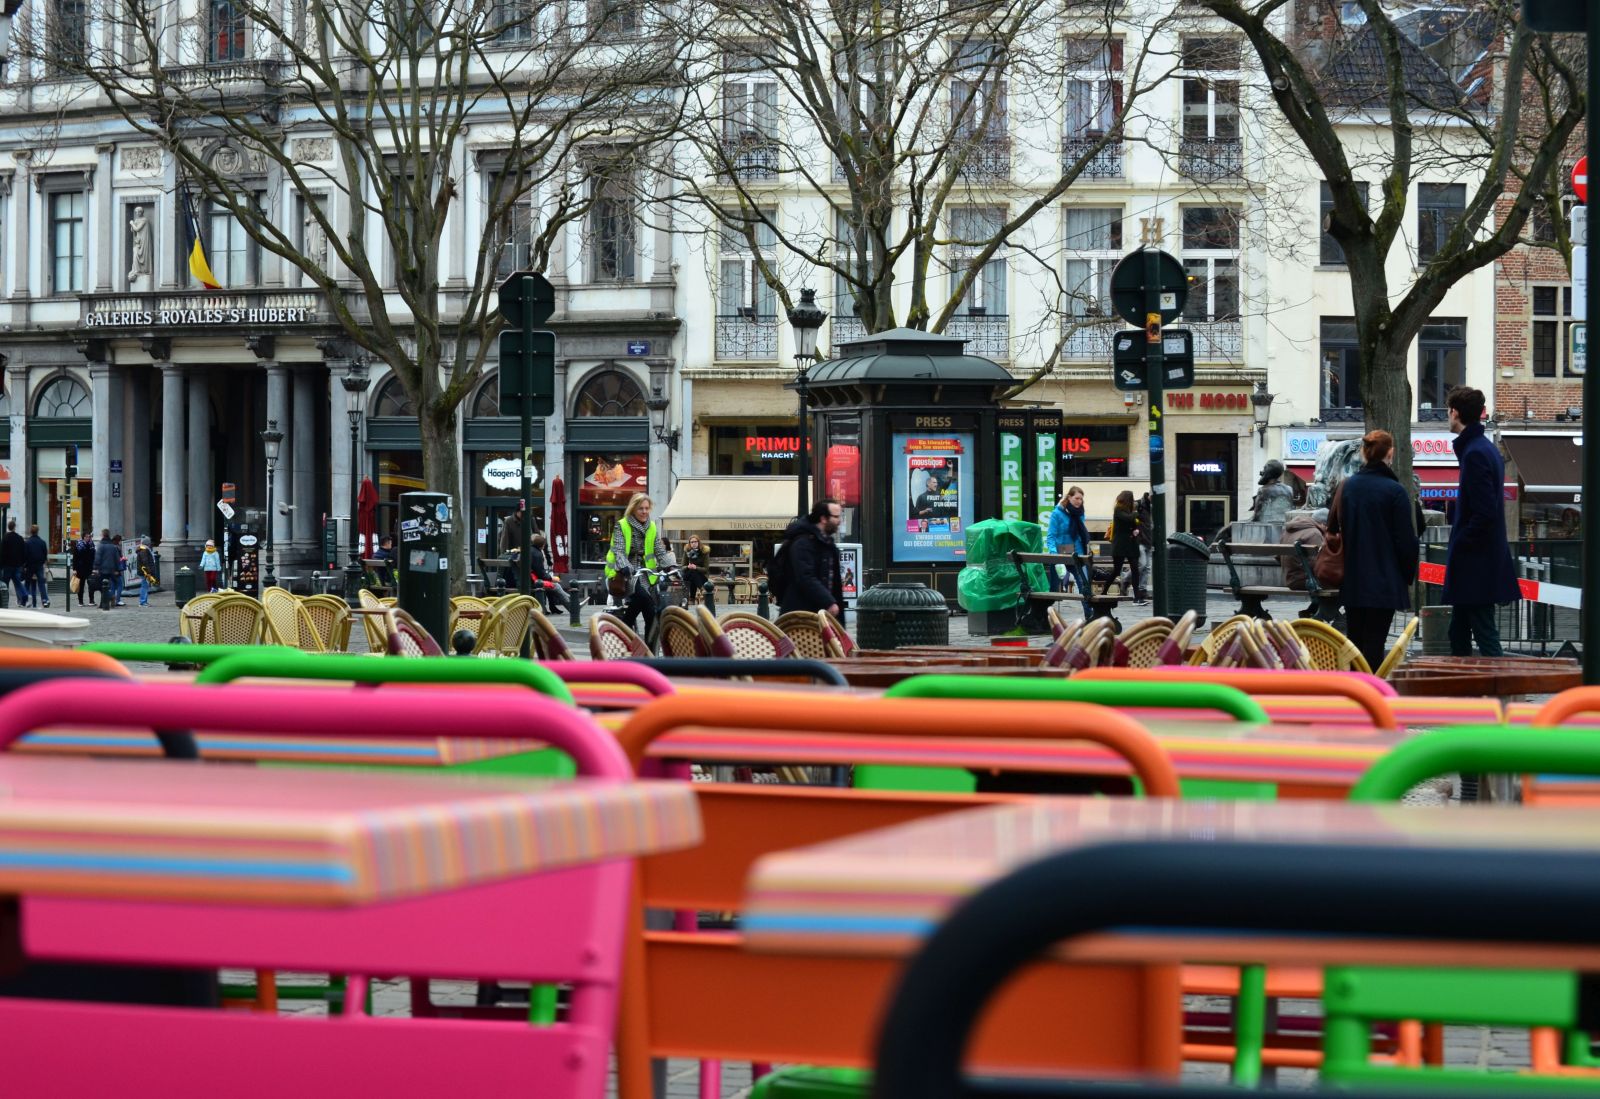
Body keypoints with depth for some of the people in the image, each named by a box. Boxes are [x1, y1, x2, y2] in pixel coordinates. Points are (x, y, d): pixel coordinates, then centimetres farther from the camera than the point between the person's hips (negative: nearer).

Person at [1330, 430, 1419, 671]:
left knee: (1354, 639, 13)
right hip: (1384, 581, -5)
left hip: (1351, 579, 5)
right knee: (1374, 641, -4)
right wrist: (1408, 576, 2)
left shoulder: (1346, 486, 3)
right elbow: (1406, 539, -9)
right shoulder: (1395, 491, -11)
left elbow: (1333, 528, 13)